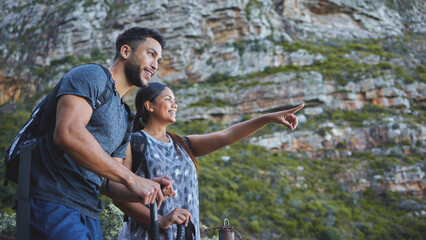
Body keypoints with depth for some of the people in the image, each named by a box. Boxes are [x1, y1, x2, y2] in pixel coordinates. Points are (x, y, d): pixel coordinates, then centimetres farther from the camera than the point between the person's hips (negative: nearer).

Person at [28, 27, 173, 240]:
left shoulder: (125, 119, 20)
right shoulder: (92, 75, -4)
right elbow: (66, 132, -23)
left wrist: (148, 189, -4)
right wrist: (131, 179, -21)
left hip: (89, 214, 9)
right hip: (55, 205, -8)